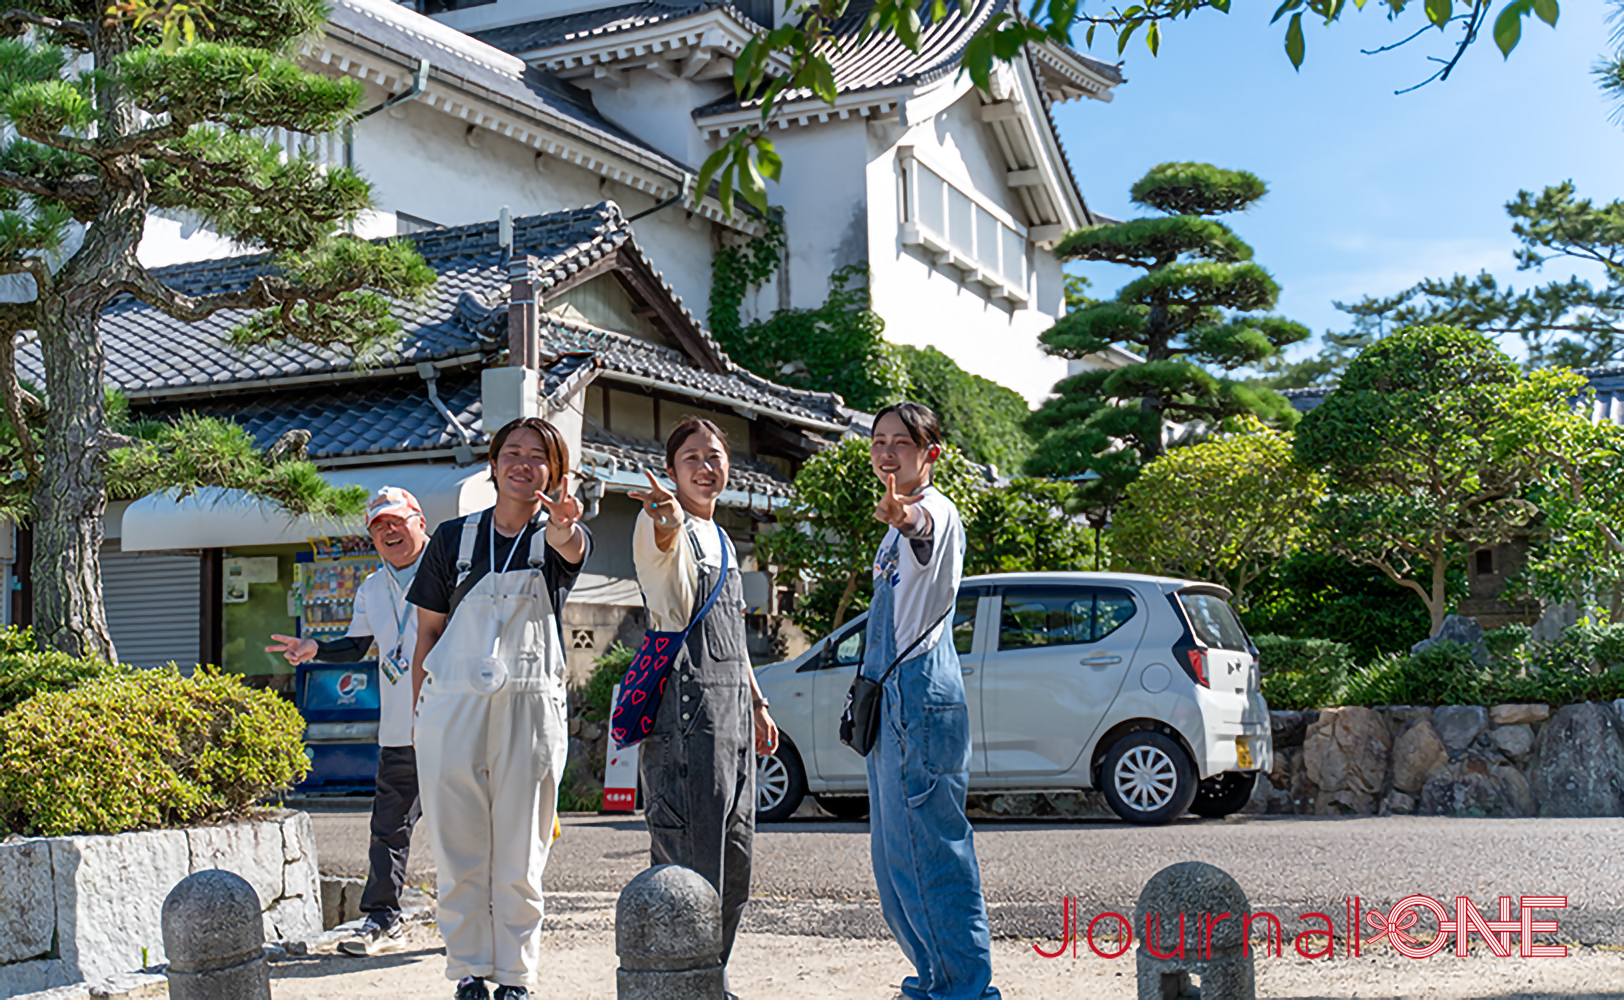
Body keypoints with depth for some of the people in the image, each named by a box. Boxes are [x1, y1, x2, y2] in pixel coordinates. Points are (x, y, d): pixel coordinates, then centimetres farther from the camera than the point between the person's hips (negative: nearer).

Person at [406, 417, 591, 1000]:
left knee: (520, 858, 2)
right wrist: (420, 713, 6)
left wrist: (564, 524, -46)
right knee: (459, 853, 5)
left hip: (531, 708, -1)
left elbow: (571, 548, -22)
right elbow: (428, 631, 12)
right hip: (452, 705, 1)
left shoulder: (560, 534, 5)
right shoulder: (454, 537, 10)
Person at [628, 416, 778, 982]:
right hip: (685, 707, -9)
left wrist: (756, 704, 24)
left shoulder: (723, 541, 20)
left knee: (733, 862, 12)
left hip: (732, 708, 9)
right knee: (689, 857, -11)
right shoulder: (662, 525, -6)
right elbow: (665, 542, -33)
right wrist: (669, 519, -56)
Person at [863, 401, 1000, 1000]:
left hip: (920, 700, -11)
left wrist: (904, 516, -61)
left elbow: (926, 522, -39)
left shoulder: (935, 511, -12)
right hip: (894, 704, 11)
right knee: (896, 858, 17)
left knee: (926, 854, -11)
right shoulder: (902, 528, 19)